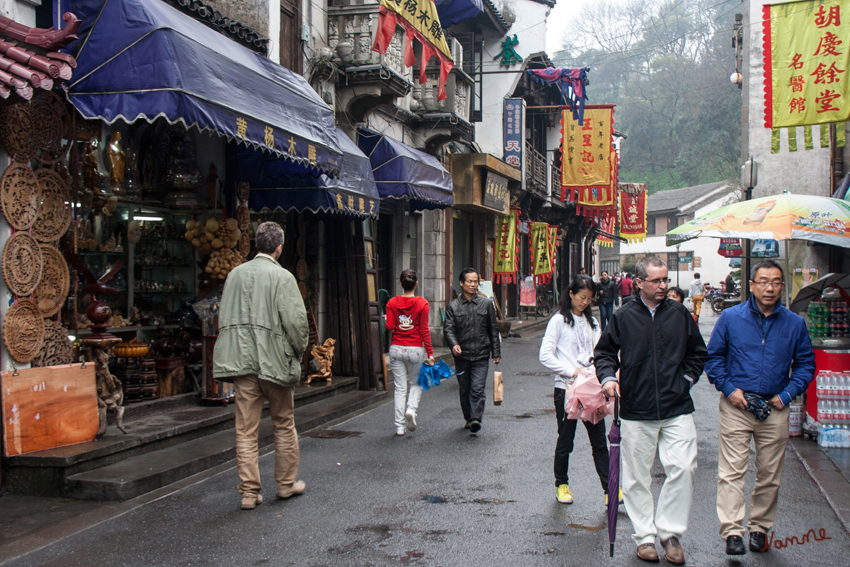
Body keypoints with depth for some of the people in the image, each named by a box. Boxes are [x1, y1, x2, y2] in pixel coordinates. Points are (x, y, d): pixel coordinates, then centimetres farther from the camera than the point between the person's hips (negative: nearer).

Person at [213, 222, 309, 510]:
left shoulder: (235, 274, 7)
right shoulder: (282, 277, -9)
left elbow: (223, 317, 12)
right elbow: (295, 320, -13)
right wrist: (299, 351, 4)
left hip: (241, 361, 4)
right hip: (274, 361, -4)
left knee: (246, 429, 6)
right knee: (284, 425, 13)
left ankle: (249, 492, 9)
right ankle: (286, 484, 24)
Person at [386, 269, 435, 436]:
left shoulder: (392, 303, -1)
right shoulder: (422, 303, -6)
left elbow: (389, 326, -7)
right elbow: (424, 330, -7)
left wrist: (386, 319, 16)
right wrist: (430, 353, -3)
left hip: (396, 348, 2)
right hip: (415, 349, -1)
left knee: (400, 388, 7)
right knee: (416, 383, 18)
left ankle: (399, 427, 6)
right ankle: (411, 409, -9)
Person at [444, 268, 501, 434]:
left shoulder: (486, 303, 6)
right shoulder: (453, 306, 3)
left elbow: (493, 330, 11)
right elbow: (448, 329, -5)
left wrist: (496, 352, 10)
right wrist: (454, 344, -25)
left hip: (481, 355, -1)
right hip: (461, 356, 1)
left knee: (477, 389, -12)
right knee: (464, 391, 11)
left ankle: (476, 418, -15)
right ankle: (468, 418, 25)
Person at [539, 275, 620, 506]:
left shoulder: (591, 322, 13)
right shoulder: (559, 320, -4)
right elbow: (545, 356, -10)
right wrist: (572, 372, -16)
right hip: (566, 389, -4)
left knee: (600, 441, 1)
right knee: (565, 441, 8)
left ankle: (610, 489, 4)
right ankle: (562, 484, 25)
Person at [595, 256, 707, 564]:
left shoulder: (679, 313, 5)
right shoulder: (623, 317, 0)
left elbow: (698, 352, 18)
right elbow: (604, 352, 9)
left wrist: (686, 378, 7)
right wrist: (608, 377, -8)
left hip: (677, 409, 1)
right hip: (636, 412, -1)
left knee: (683, 468, -9)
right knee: (637, 476, 6)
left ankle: (670, 531, 8)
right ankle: (644, 536, 20)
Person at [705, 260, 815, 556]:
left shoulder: (795, 324, 4)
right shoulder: (730, 318, -1)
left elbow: (805, 364, 12)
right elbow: (713, 356, 6)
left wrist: (787, 394, -1)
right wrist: (729, 388, -6)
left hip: (775, 409, 2)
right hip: (736, 405, -2)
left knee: (770, 474, 9)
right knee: (732, 470, -8)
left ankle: (759, 527, 25)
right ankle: (732, 532, -8)